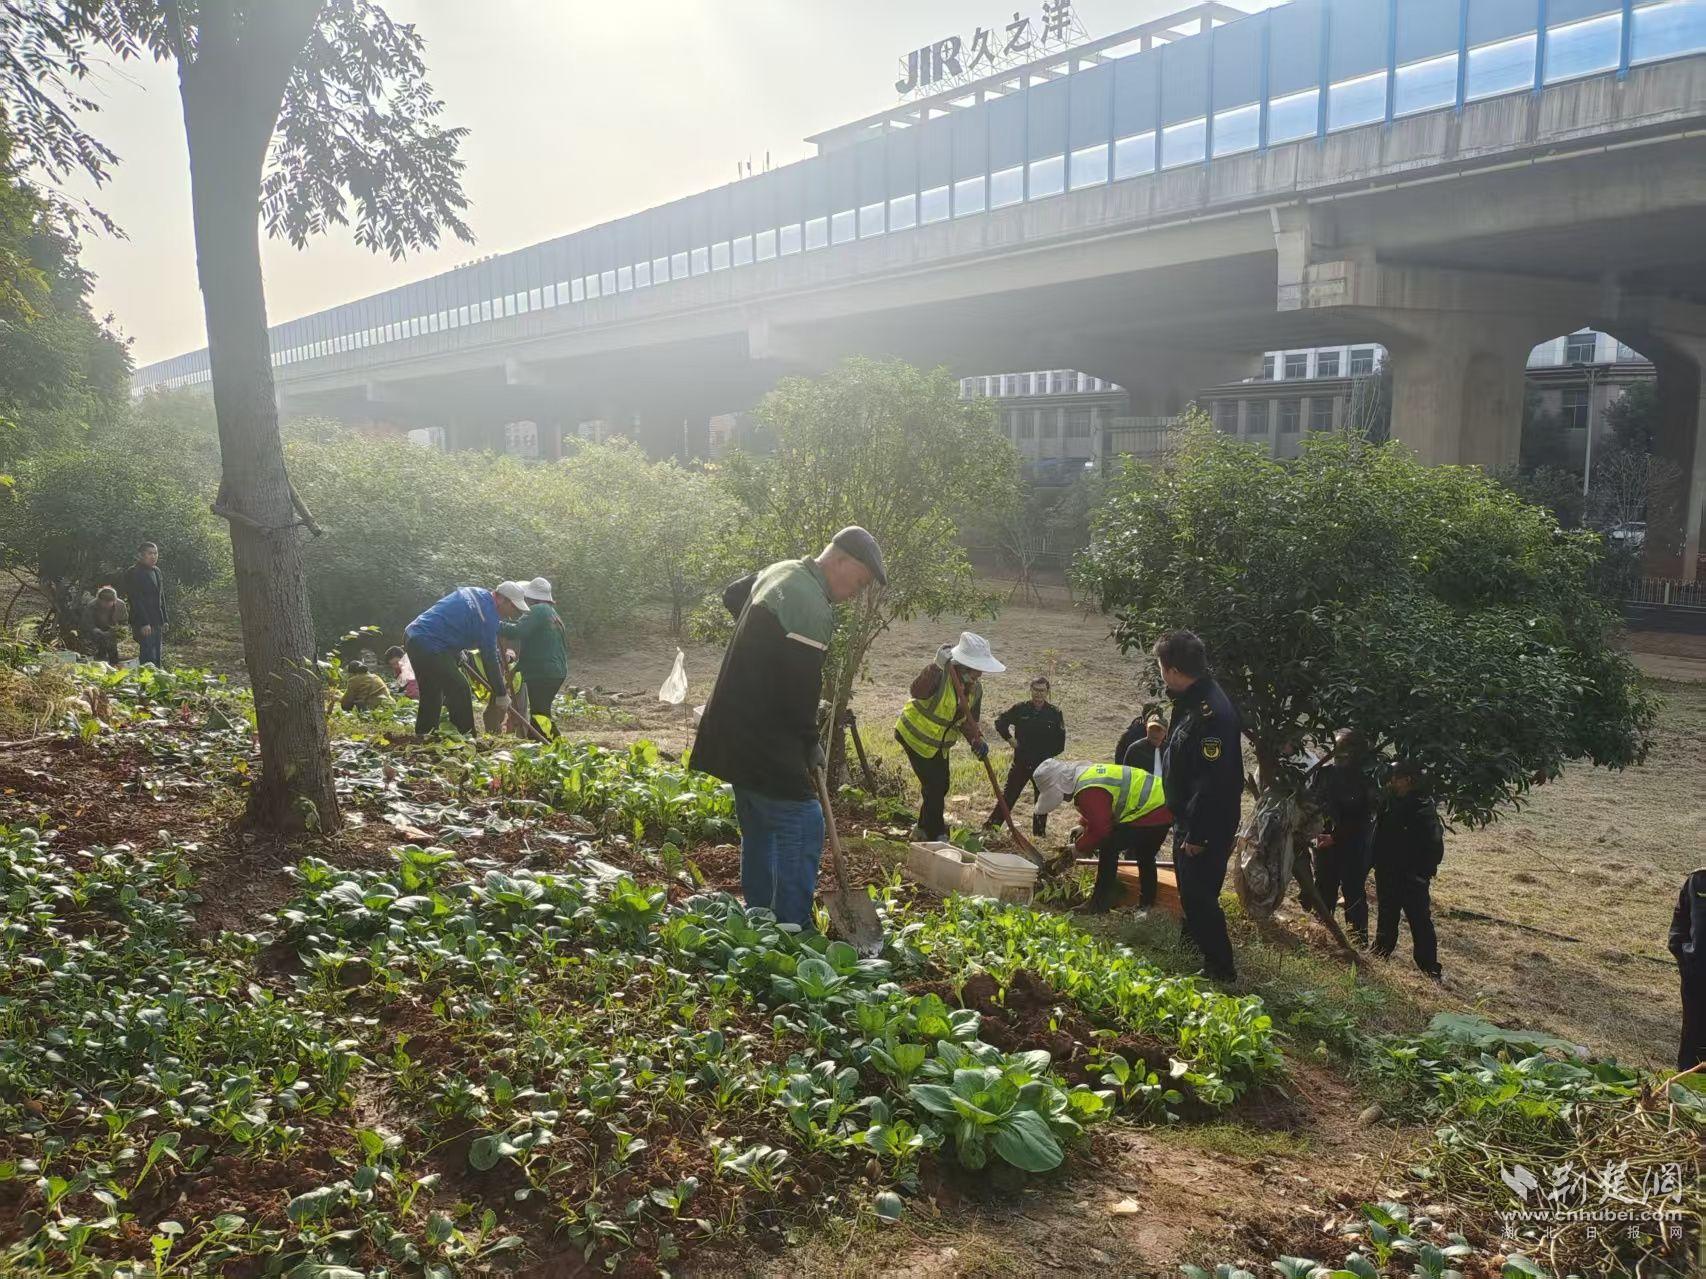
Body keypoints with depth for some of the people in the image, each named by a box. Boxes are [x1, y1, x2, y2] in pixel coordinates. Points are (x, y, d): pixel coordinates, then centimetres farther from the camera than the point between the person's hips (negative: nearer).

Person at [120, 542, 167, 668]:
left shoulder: (156, 571, 16)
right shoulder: (133, 573, -9)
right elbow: (135, 600, -15)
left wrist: (164, 620, 16)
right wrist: (144, 623, -19)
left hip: (157, 622, 8)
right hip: (143, 623, -8)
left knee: (157, 657, 8)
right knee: (148, 657, -11)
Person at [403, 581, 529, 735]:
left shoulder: (476, 592, 13)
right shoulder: (488, 614, -15)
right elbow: (489, 658, -11)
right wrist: (501, 694, -3)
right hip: (430, 646, -10)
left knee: (431, 697, 19)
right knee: (459, 691, -6)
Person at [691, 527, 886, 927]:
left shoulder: (780, 572, 10)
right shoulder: (813, 608, -21)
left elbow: (731, 595, 30)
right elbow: (800, 686, -22)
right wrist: (810, 742, -8)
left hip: (734, 735, 10)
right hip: (766, 741, -10)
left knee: (759, 830, 17)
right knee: (802, 824, -9)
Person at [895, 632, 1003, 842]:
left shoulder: (975, 688, -3)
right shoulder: (940, 674, -26)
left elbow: (969, 721, 2)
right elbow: (917, 692, -42)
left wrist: (977, 741, -17)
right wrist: (937, 667, -49)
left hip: (940, 744, 8)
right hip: (915, 736, -8)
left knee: (940, 787, 14)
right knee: (934, 787, -9)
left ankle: (923, 830, 33)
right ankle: (936, 836, 3)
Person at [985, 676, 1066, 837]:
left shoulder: (1055, 713, -2)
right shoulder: (1020, 708, -3)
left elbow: (1060, 743, 3)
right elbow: (1000, 721, 9)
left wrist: (1046, 754, -2)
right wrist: (1008, 738, 0)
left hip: (1043, 764, 1)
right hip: (1021, 761, -1)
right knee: (1008, 795, 1)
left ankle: (1039, 832, 19)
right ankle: (991, 825, 5)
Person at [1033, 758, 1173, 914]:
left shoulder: (1088, 792, -24)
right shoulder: (1087, 773, 9)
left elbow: (1100, 829, -22)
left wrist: (1079, 847, -6)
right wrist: (1084, 827, 12)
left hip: (1151, 812, -11)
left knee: (1108, 848, -6)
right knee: (1145, 858, 28)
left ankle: (1100, 905, 0)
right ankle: (1147, 903, 43)